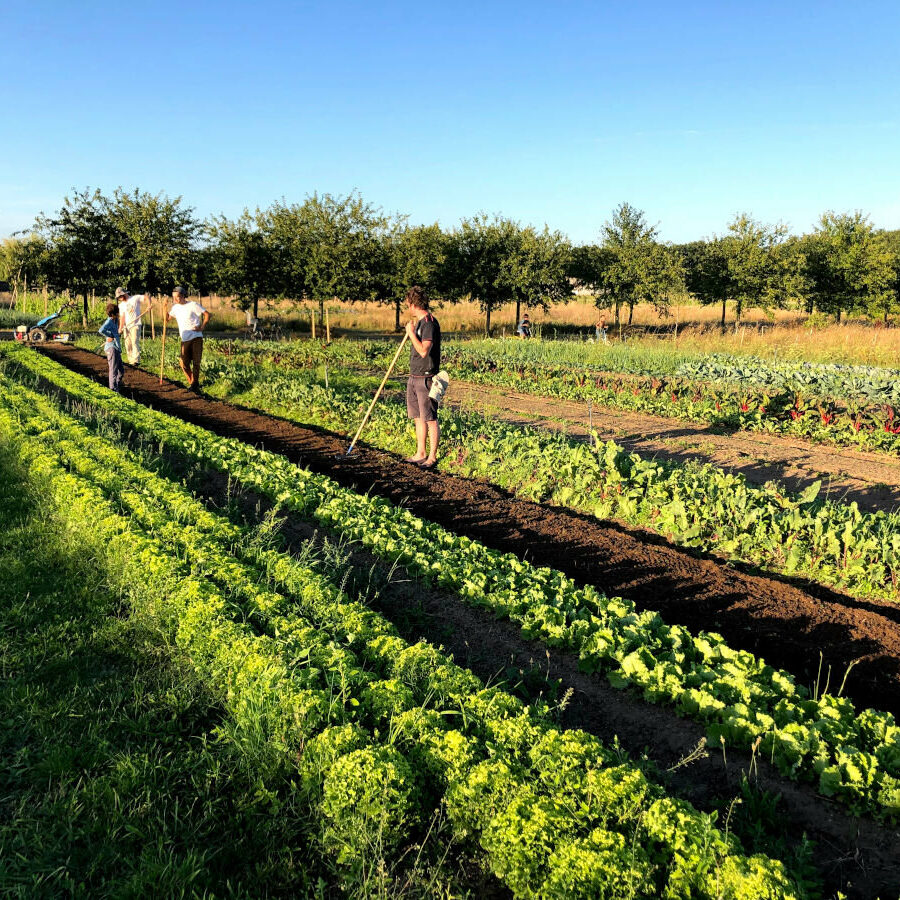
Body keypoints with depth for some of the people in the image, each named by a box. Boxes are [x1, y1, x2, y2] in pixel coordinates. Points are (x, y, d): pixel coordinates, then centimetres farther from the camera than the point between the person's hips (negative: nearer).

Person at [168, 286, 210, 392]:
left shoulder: (193, 305, -5)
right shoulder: (175, 307, 13)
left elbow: (207, 314, -4)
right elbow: (168, 318, 25)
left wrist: (202, 327, -12)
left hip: (196, 337, -5)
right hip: (184, 340, 6)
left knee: (196, 362, -7)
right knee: (184, 364, 0)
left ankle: (194, 383, -5)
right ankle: (193, 385, 12)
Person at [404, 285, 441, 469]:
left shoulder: (430, 323, -15)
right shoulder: (419, 322, 16)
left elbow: (424, 351, -26)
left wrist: (411, 333, -18)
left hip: (426, 378, -10)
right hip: (414, 377, 10)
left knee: (430, 419, -3)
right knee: (418, 417, 14)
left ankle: (432, 457, 4)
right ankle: (420, 454, 22)